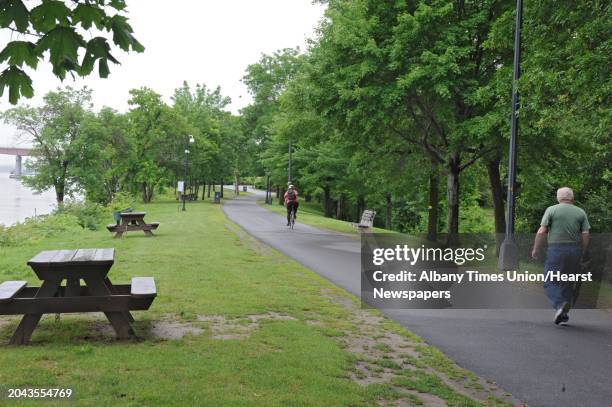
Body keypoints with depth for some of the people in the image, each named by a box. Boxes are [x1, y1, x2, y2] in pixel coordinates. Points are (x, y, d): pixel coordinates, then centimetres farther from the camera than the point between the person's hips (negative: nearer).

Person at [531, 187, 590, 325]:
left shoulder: (551, 210, -1)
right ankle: (564, 315, 14)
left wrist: (536, 250, 3)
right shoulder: (581, 212, 7)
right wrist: (581, 253, 13)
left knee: (550, 282, 2)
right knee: (568, 284, 13)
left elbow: (541, 232, -7)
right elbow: (585, 235, 1)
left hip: (556, 249, -3)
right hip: (575, 250, 3)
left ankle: (559, 304, -23)